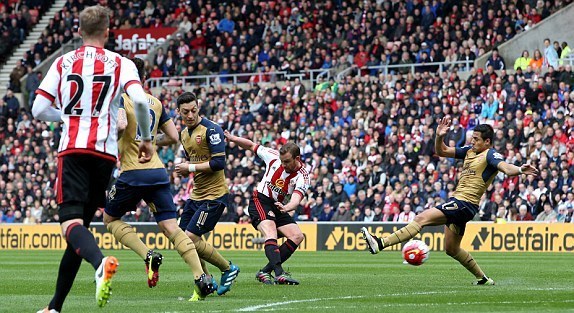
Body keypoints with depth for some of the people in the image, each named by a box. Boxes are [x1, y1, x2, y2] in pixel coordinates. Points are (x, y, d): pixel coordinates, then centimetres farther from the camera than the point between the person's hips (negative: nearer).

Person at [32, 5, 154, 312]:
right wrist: (146, 139, 5)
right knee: (82, 222, 11)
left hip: (72, 149, -1)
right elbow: (140, 100, -10)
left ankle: (100, 262, -48)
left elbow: (39, 110, 6)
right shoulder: (120, 64, 7)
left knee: (71, 222, -14)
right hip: (105, 151, 1)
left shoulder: (62, 63, 10)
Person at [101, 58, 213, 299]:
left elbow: (121, 125, -22)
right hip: (158, 171, 5)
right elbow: (173, 136, 17)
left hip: (133, 173, -5)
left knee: (110, 218, 15)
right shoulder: (156, 102, 15)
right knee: (170, 227, -1)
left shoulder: (121, 98, -3)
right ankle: (201, 276, -18)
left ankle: (148, 256, -6)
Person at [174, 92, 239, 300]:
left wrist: (190, 168, -16)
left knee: (191, 238, -15)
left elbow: (218, 163, -21)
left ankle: (228, 269, 4)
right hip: (196, 195, 9)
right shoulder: (184, 134, 12)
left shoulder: (211, 130, -14)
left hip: (214, 195, -9)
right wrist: (184, 169, 2)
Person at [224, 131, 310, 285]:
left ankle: (265, 272, -9)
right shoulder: (274, 156, -11)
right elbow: (251, 146, 6)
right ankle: (279, 273, -45)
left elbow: (297, 197, -33)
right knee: (270, 232, -26)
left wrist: (286, 208, -54)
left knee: (297, 236, -10)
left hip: (279, 207, 3)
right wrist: (232, 138, -3)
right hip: (260, 201, -3)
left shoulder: (302, 176, -15)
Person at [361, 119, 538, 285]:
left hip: (465, 204, -10)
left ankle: (381, 244, -26)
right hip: (458, 202, 10)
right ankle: (482, 278, 27)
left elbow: (505, 167, -27)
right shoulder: (470, 151, 17)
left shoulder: (490, 155, -8)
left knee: (422, 218, -19)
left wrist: (519, 170, -48)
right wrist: (439, 137, 3)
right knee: (452, 249, 18)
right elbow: (442, 152, 22)